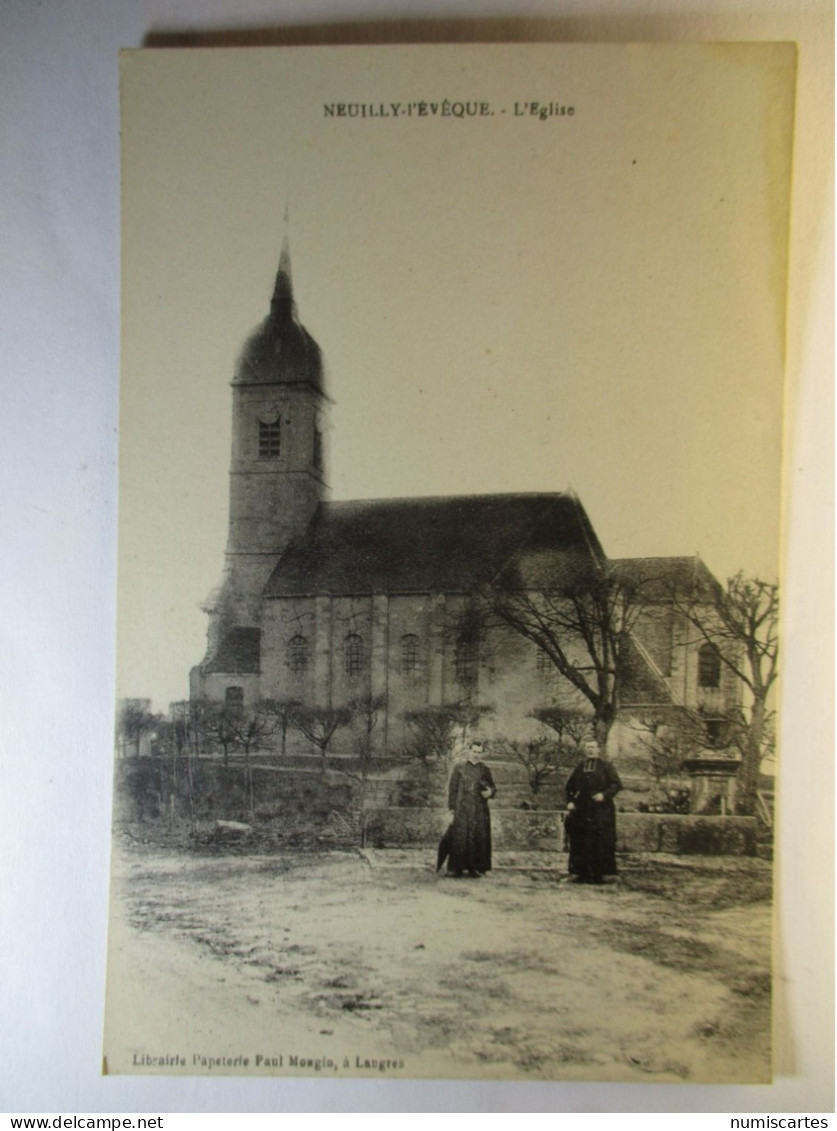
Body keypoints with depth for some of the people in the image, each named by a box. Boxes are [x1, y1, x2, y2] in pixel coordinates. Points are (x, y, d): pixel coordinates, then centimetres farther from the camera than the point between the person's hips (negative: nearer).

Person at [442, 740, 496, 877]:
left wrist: (490, 792, -9)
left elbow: (493, 787, 15)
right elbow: (453, 789, 3)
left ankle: (474, 868, 10)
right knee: (460, 839, -4)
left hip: (480, 811, 2)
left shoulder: (485, 770, 9)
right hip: (462, 810, -2)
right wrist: (452, 808, -3)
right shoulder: (459, 767, 3)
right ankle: (457, 868, 5)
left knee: (478, 839, 1)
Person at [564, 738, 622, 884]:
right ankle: (583, 874, 7)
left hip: (601, 810, -3)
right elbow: (570, 787, 17)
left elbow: (617, 784, -4)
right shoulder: (579, 767, 11)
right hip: (581, 810, 3)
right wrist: (570, 802, 4)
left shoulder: (605, 767, 2)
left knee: (600, 843, -5)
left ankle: (598, 875, 2)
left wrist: (605, 795, -17)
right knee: (581, 843, 0)